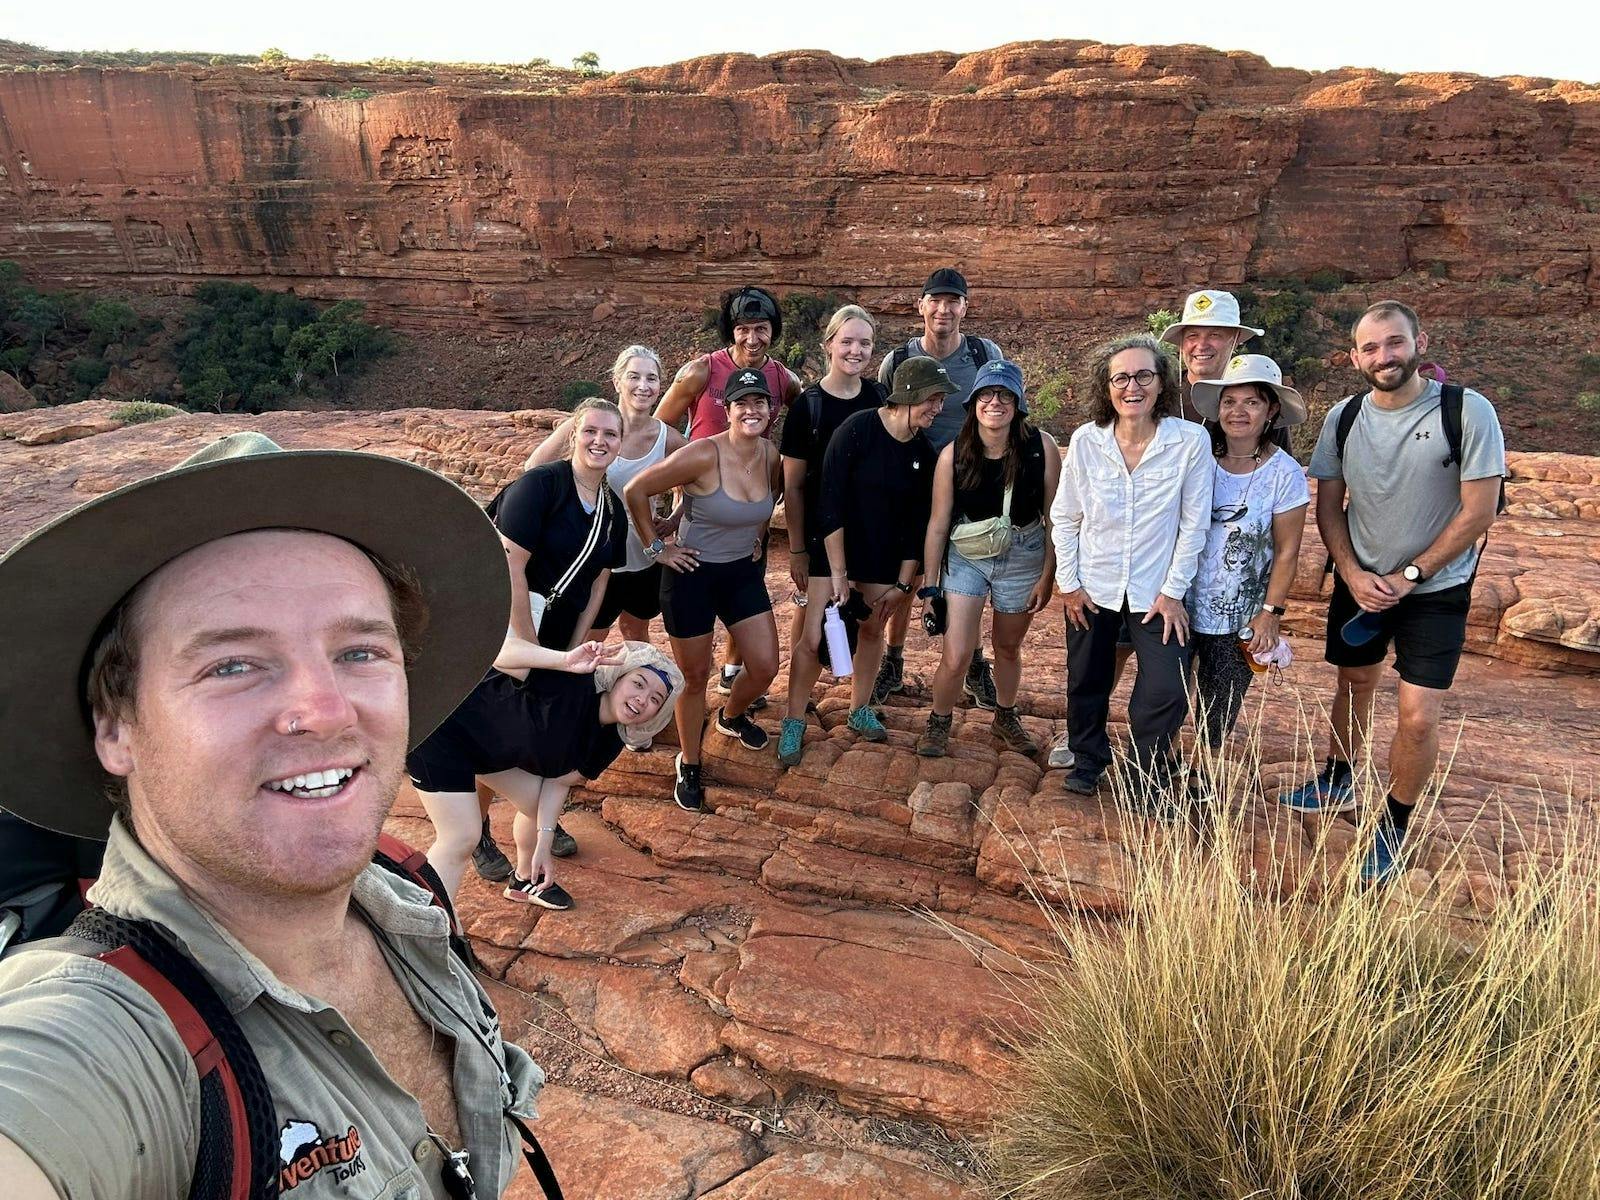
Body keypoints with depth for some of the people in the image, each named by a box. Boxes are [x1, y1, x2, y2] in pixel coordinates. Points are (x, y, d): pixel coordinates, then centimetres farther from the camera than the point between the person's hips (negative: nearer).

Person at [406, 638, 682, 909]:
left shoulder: (609, 741, -8)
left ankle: (525, 880, 42)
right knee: (461, 838, -14)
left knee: (537, 804, 13)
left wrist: (544, 842, -8)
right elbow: (500, 649, -44)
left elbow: (557, 779, 1)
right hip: (442, 731, -8)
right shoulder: (574, 685, -33)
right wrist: (565, 661, -58)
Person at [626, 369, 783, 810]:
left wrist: (758, 535, 10)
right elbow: (636, 491, -20)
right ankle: (688, 766, 30)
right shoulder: (703, 454, -24)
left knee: (765, 667, 6)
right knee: (695, 675, 7)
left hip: (743, 573, 5)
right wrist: (657, 547, -13)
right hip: (693, 575, -5)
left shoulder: (771, 455, -6)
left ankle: (731, 716, 42)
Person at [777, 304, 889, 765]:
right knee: (811, 634, -4)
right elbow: (792, 485, -5)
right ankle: (794, 722, 11)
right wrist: (796, 549, -5)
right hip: (823, 535, -3)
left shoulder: (879, 397, 0)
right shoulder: (808, 405, -9)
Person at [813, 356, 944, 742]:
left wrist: (902, 583, 1)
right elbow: (831, 504, -20)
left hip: (887, 560, 5)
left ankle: (861, 710, 30)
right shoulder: (857, 430, -18)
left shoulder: (925, 453, -3)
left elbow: (918, 522, 2)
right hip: (837, 550, -5)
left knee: (873, 629, 13)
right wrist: (838, 573, -22)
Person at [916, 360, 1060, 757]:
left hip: (1022, 560, 1)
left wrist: (1047, 576, -4)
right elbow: (938, 524, -7)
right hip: (965, 559, -1)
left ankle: (1005, 717, 46)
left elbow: (1053, 517, -6)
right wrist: (930, 586, -4)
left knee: (1008, 648, 20)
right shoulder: (954, 454, -14)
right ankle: (939, 721, 23)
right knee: (955, 657, -7)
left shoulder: (1042, 448, -15)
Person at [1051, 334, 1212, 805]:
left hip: (1156, 591, -2)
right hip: (1093, 588, 2)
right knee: (1086, 683, 15)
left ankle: (1148, 778, 19)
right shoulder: (1085, 441, -8)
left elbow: (1194, 522, -7)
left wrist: (1173, 591, -7)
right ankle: (1088, 759, 42)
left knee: (1167, 692, -7)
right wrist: (1068, 583, -1)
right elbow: (1064, 516, 1)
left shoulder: (1191, 440, -13)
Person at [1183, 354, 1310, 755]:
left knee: (1218, 713, 9)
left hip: (1237, 617, -2)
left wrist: (1271, 612, -6)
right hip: (1181, 602, 2)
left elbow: (1286, 552, -4)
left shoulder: (1285, 474, -10)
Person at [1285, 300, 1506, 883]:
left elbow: (1478, 513, -15)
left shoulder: (1466, 411, -17)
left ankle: (1394, 828, 14)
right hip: (1359, 580, 4)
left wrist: (1409, 576, -15)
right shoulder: (1344, 417, -5)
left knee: (1418, 717, -6)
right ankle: (1338, 781, 42)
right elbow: (1328, 505, 2)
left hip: (1435, 589, -3)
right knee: (1354, 683, 19)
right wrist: (1353, 574, -11)